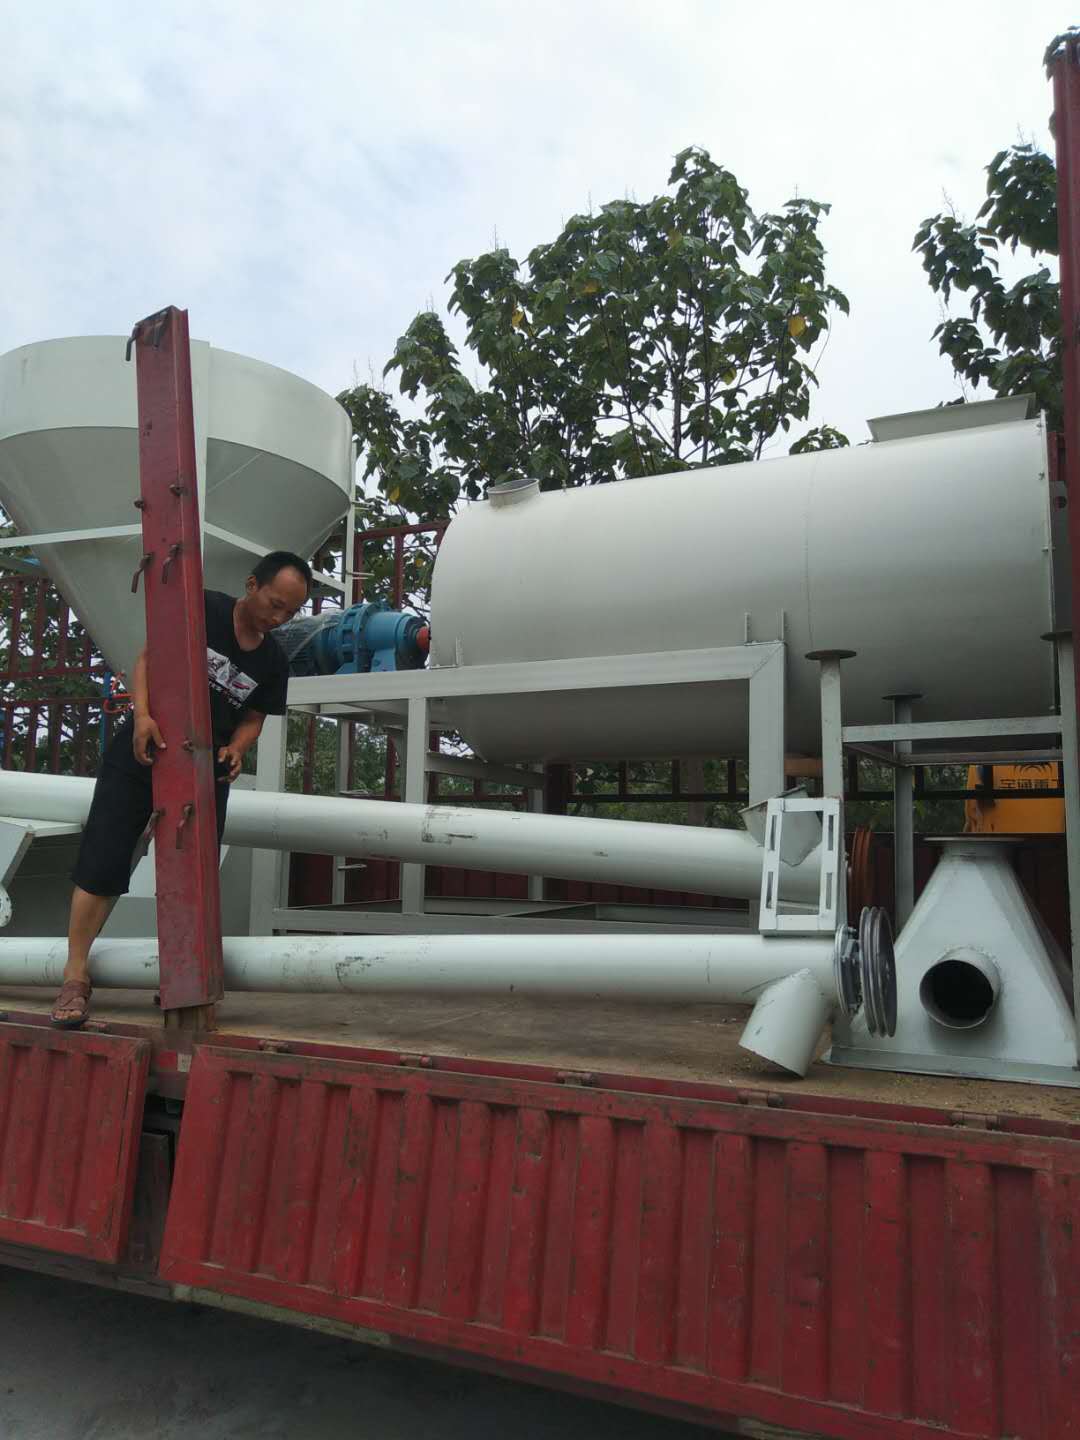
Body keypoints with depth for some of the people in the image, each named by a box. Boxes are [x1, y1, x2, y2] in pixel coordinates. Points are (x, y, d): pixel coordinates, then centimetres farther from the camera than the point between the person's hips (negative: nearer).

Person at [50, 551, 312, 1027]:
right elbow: (148, 657, -8)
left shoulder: (274, 662, 3)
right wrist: (142, 714, -24)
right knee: (102, 859, -5)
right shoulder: (202, 608, -9)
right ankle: (75, 975, 6)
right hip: (143, 750, -3)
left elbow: (253, 717, 8)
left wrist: (235, 748, -14)